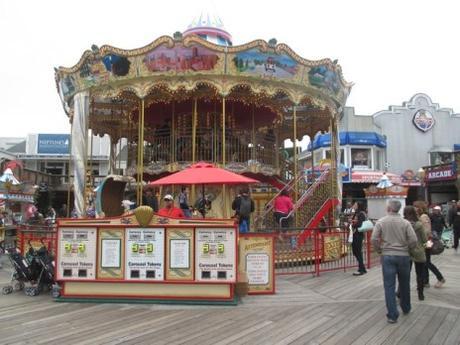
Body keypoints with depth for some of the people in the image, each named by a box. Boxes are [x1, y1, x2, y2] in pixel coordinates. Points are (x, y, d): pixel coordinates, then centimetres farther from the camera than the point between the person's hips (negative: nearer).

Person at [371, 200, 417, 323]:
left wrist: (379, 250, 7)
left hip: (387, 256, -1)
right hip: (403, 256, 1)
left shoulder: (381, 222, -5)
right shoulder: (405, 222, -5)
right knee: (404, 284, 20)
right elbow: (414, 240, -10)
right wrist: (407, 249, 9)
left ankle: (392, 315, 1)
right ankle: (406, 308, 38)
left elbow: (374, 239, -10)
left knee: (389, 286, 2)